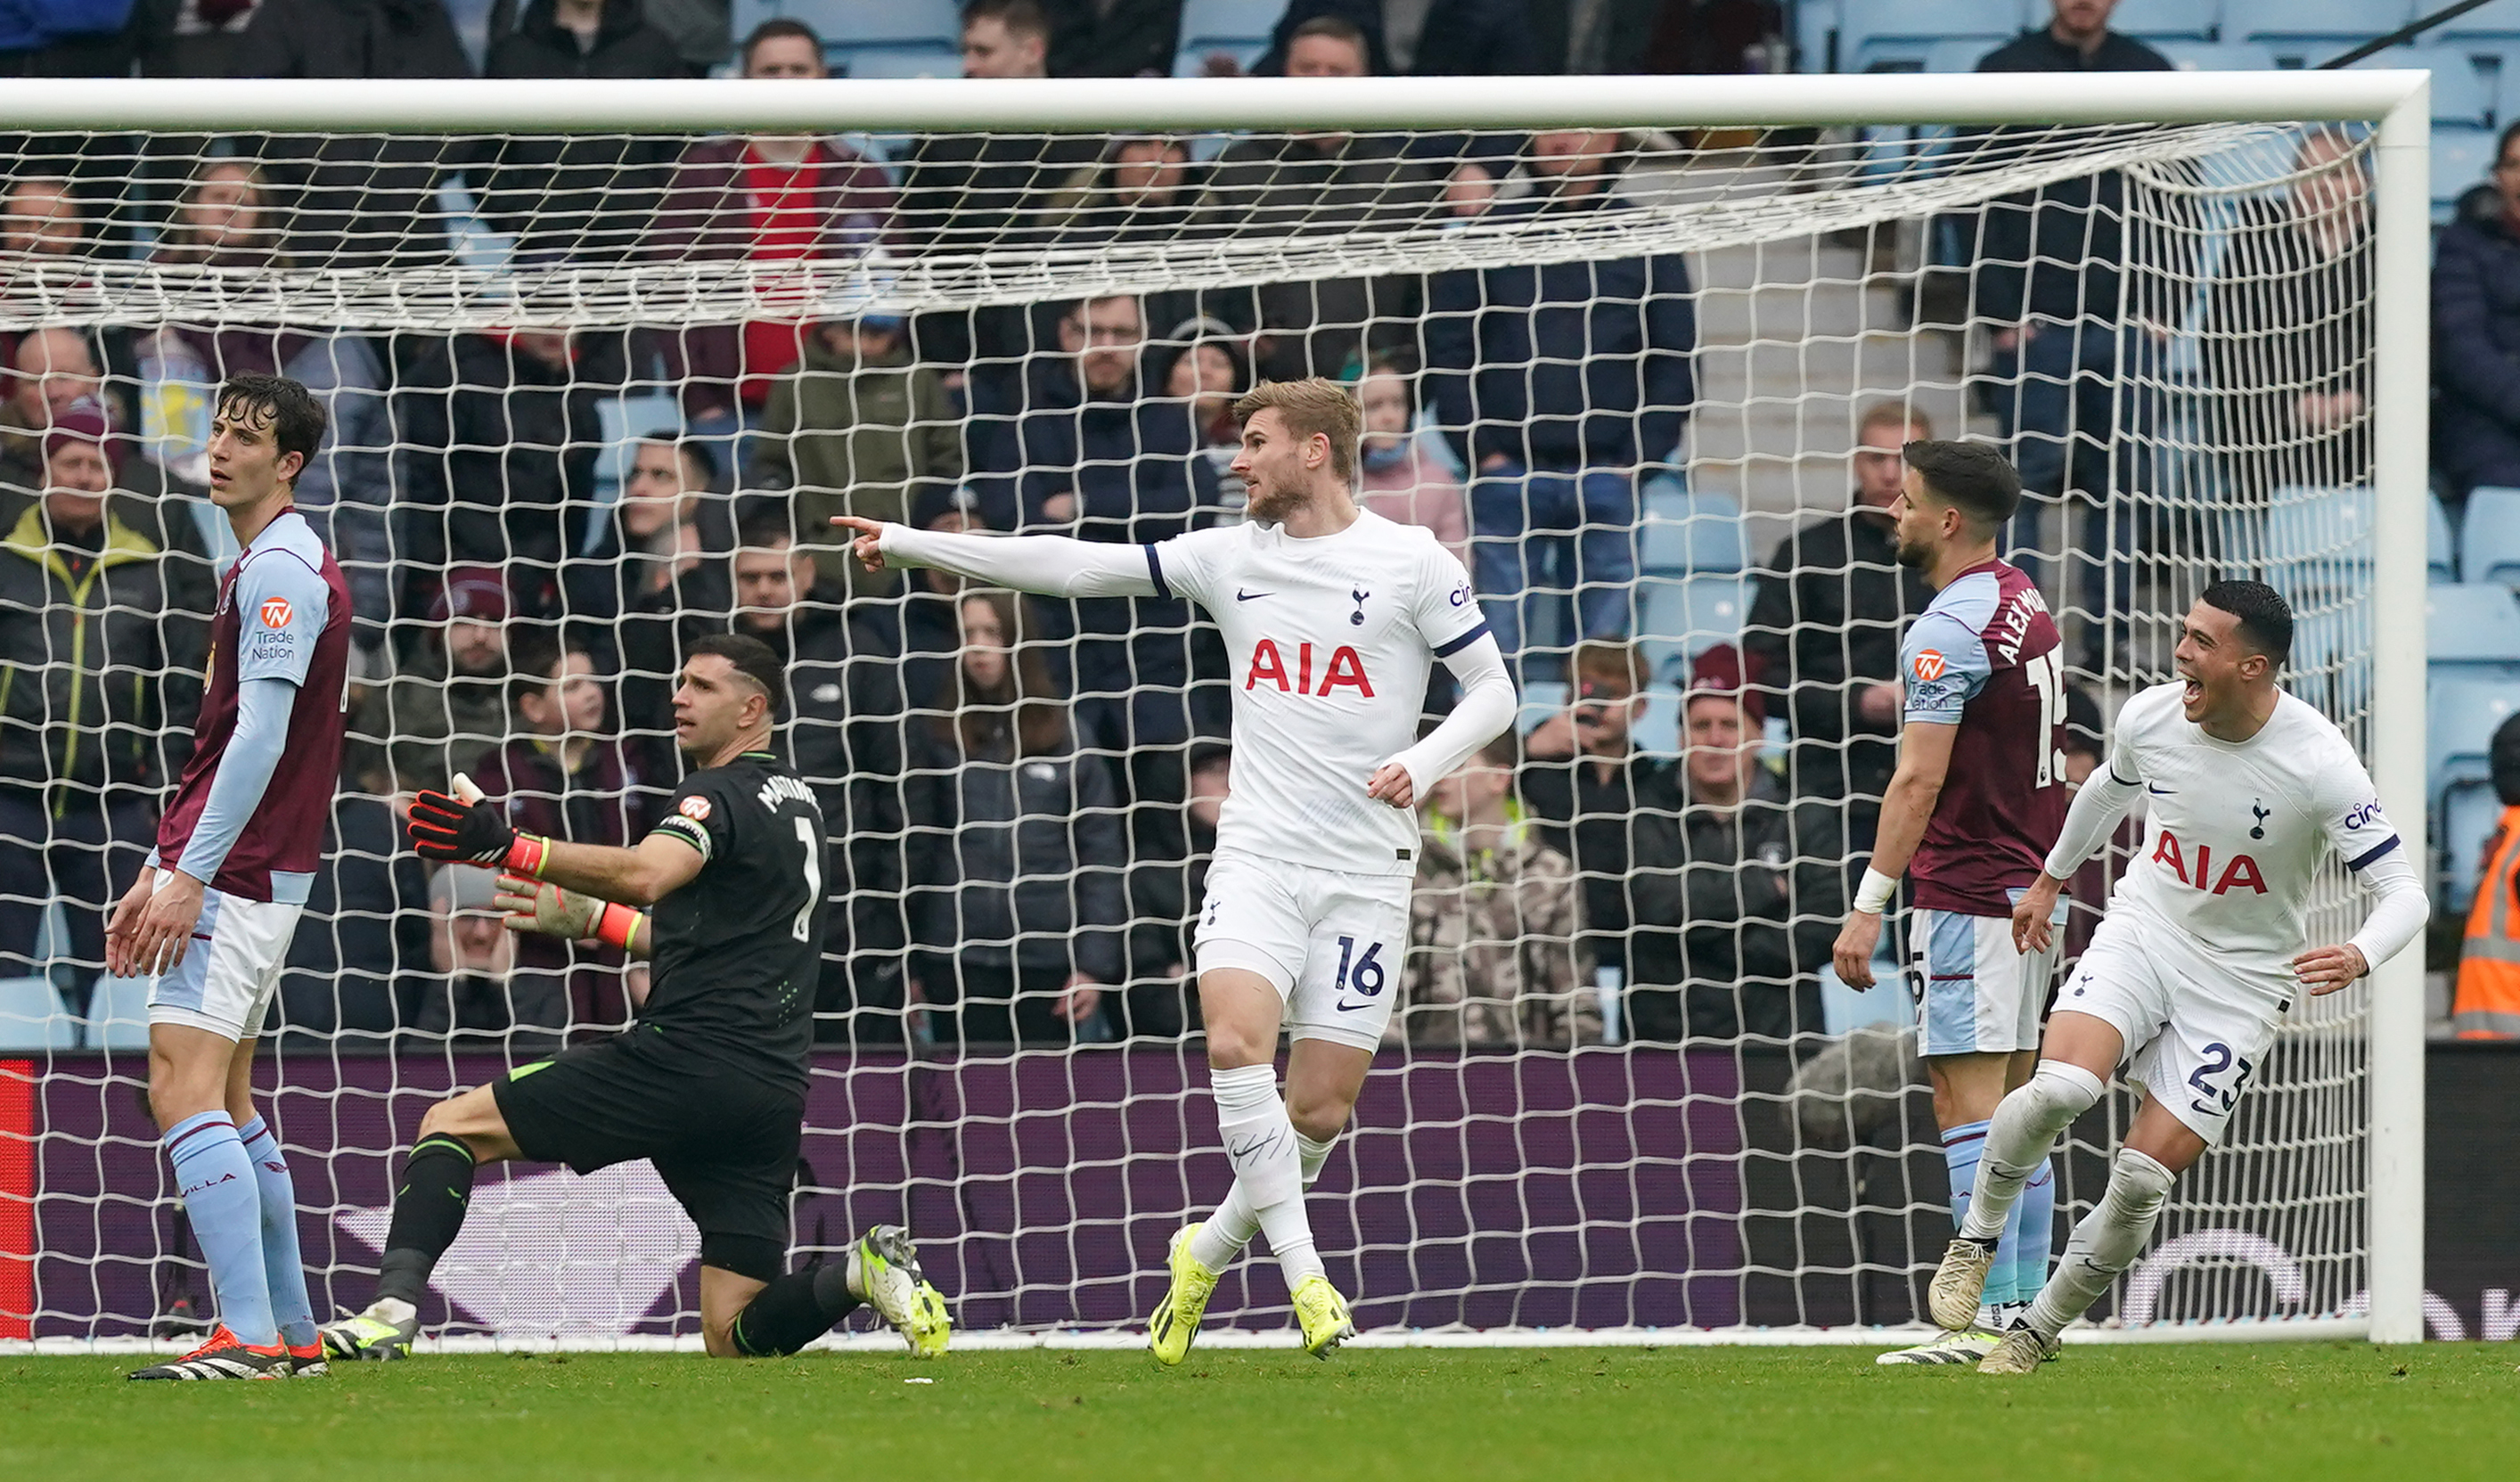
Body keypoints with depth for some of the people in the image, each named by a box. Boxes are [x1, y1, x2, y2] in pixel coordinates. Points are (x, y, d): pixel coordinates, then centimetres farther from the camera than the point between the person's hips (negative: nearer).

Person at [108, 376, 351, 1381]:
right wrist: (161, 872, 24)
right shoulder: (269, 568, 20)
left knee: (185, 1093, -17)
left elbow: (259, 740, -21)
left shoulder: (278, 572, -13)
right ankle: (291, 1330, 20)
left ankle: (247, 1336, -25)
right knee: (227, 1105, 16)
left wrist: (192, 875, -23)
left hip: (234, 879, -11)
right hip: (252, 874, 11)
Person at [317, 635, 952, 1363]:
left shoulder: (722, 795, -6)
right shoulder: (794, 801, 22)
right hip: (773, 1095, 8)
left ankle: (392, 1308, -15)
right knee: (734, 1338, 8)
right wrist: (587, 919, 35)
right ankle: (862, 1271, -15)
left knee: (453, 1124, 1)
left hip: (687, 1054, -8)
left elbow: (643, 875, -27)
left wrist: (505, 846, -33)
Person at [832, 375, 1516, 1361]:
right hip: (1257, 860, 2)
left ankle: (1209, 1251, 23)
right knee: (1235, 1045, -23)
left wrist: (1423, 765, -17)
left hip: (1365, 873, -2)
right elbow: (1076, 567, 10)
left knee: (1319, 1112, -3)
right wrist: (909, 544, 8)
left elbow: (1492, 688, 2)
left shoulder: (1412, 563, -1)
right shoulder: (1231, 557, 8)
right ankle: (1303, 1273, -18)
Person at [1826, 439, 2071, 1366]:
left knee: (1967, 1105, -10)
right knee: (2014, 1109, 11)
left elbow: (1918, 779, -21)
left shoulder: (1949, 628, -15)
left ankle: (1989, 1318, -15)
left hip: (1968, 897, -9)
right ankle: (2026, 1312, 11)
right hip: (2030, 887, 9)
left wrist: (1871, 903, -21)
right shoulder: (2026, 608, 13)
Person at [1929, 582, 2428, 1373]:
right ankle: (1976, 1238, -3)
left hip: (2242, 979, -2)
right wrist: (2050, 877, 32)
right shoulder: (2150, 717, -9)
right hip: (2142, 931, 2)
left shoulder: (2318, 764, -22)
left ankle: (2039, 1331, 10)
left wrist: (2359, 956, -42)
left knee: (2143, 1179, -10)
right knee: (2060, 1086, -27)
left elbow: (2405, 892, -20)